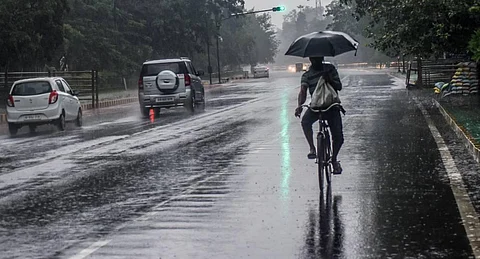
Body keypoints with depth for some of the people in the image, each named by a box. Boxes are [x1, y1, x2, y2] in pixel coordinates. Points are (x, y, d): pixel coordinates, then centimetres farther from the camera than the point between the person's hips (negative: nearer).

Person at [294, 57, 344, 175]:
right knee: (305, 121, -34)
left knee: (338, 137, -8)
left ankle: (334, 159, 19)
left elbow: (339, 87, 1)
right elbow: (303, 91, -15)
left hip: (332, 105, 0)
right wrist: (300, 105, -34)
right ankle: (312, 148, -19)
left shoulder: (330, 69, 4)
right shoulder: (307, 75, 0)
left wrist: (330, 80, -21)